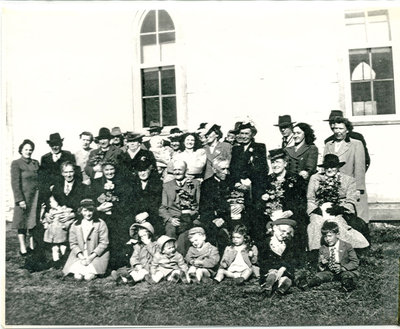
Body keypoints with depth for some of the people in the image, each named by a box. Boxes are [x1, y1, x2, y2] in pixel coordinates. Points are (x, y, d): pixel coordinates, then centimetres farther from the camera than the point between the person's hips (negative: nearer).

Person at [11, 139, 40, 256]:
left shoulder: (35, 163, 11)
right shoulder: (16, 163, -4)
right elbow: (15, 183, -8)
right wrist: (20, 199, -14)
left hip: (36, 197, 5)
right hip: (24, 197, -5)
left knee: (34, 220, 8)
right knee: (22, 221, 2)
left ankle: (32, 245, 17)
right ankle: (22, 247, 9)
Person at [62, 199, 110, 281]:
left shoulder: (100, 224, -4)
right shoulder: (75, 225, 5)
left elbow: (104, 243, -6)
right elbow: (73, 243, 4)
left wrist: (92, 256, -14)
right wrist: (80, 256, -12)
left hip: (96, 256, -2)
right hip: (79, 256, 2)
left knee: (88, 277, -18)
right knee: (78, 277, -19)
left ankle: (93, 272, 13)